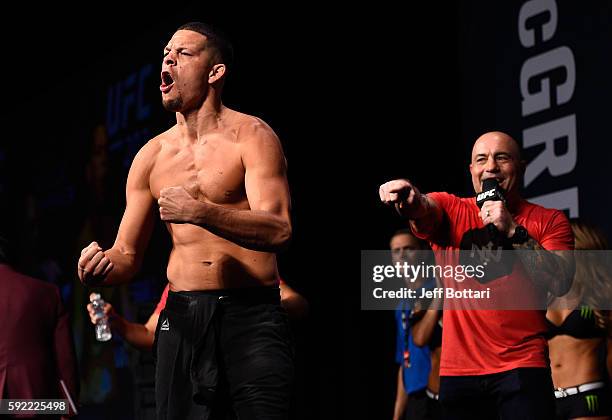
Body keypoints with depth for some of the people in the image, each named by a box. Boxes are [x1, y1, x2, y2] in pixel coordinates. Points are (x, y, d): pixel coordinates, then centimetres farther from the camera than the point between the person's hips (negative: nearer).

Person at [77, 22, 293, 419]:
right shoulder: (152, 156, 13)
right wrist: (101, 265, -8)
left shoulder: (251, 136, -1)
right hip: (183, 316, 4)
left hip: (253, 315, -4)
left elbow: (279, 231, -13)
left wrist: (201, 213, -25)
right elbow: (127, 256, 16)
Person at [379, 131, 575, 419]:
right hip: (458, 371, 2)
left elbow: (561, 283, -10)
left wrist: (514, 232, -17)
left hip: (522, 368, -2)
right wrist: (411, 200, -41)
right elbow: (425, 207, -17)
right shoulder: (451, 210, 7)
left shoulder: (549, 220, 4)